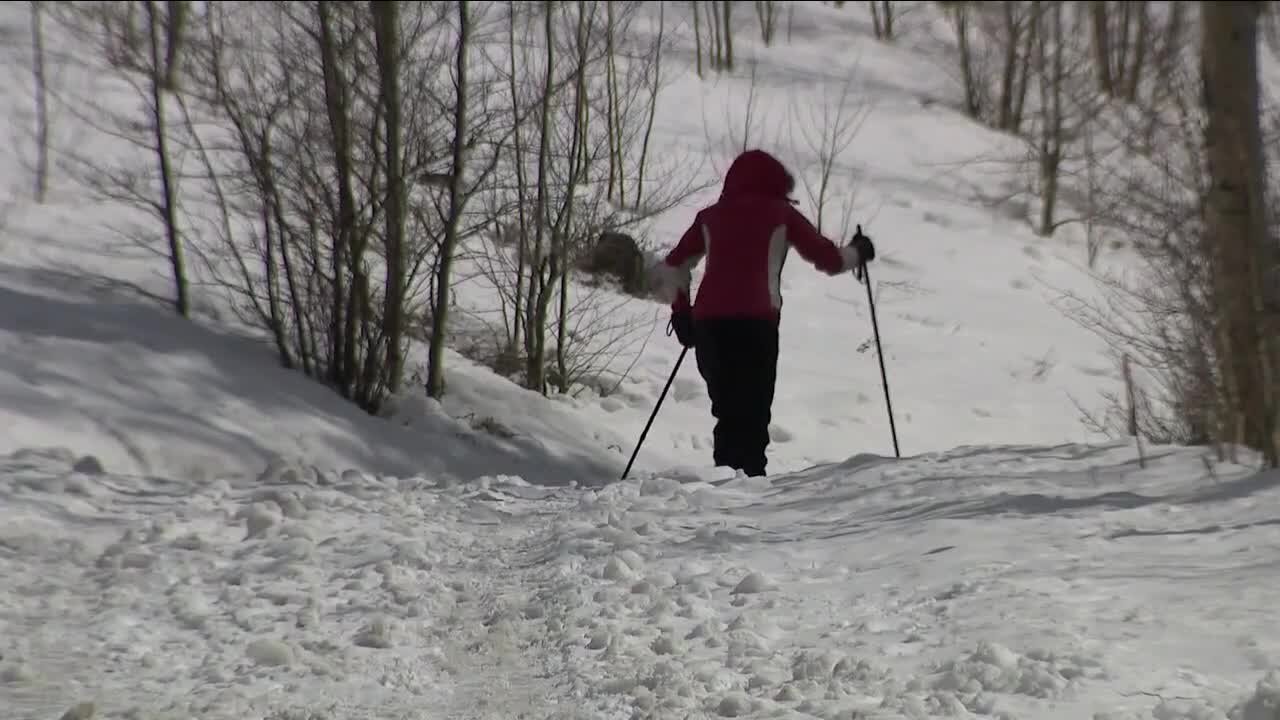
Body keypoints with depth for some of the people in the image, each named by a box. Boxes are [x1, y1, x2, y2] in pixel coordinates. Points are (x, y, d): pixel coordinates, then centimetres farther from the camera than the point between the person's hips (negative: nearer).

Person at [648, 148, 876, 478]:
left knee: (728, 409, 11)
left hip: (707, 320, 3)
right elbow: (828, 257, 14)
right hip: (756, 320, -3)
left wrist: (681, 311, 30)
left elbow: (671, 268, 20)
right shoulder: (780, 213, 11)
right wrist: (858, 252, 32)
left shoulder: (710, 216, 19)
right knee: (754, 412, -4)